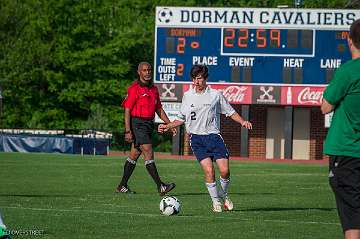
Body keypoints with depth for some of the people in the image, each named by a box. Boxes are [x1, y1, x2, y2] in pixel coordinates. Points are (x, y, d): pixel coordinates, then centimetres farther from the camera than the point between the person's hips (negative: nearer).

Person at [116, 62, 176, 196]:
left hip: (149, 124, 8)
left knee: (134, 155, 12)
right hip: (138, 123, -8)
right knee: (148, 153, -13)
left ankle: (122, 186, 19)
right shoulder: (134, 89, -9)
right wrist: (128, 131, -18)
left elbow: (159, 109, 20)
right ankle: (160, 187, -18)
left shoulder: (153, 89, 14)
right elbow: (127, 110, -12)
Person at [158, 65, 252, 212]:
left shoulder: (216, 95, 5)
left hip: (213, 135, 0)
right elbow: (182, 118, 21)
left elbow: (230, 112, 12)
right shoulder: (187, 96, 10)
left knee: (225, 171, -10)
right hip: (196, 138, 0)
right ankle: (216, 201, -1)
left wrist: (242, 122, -3)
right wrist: (168, 126, 9)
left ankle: (224, 195, 17)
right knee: (208, 170, -15)